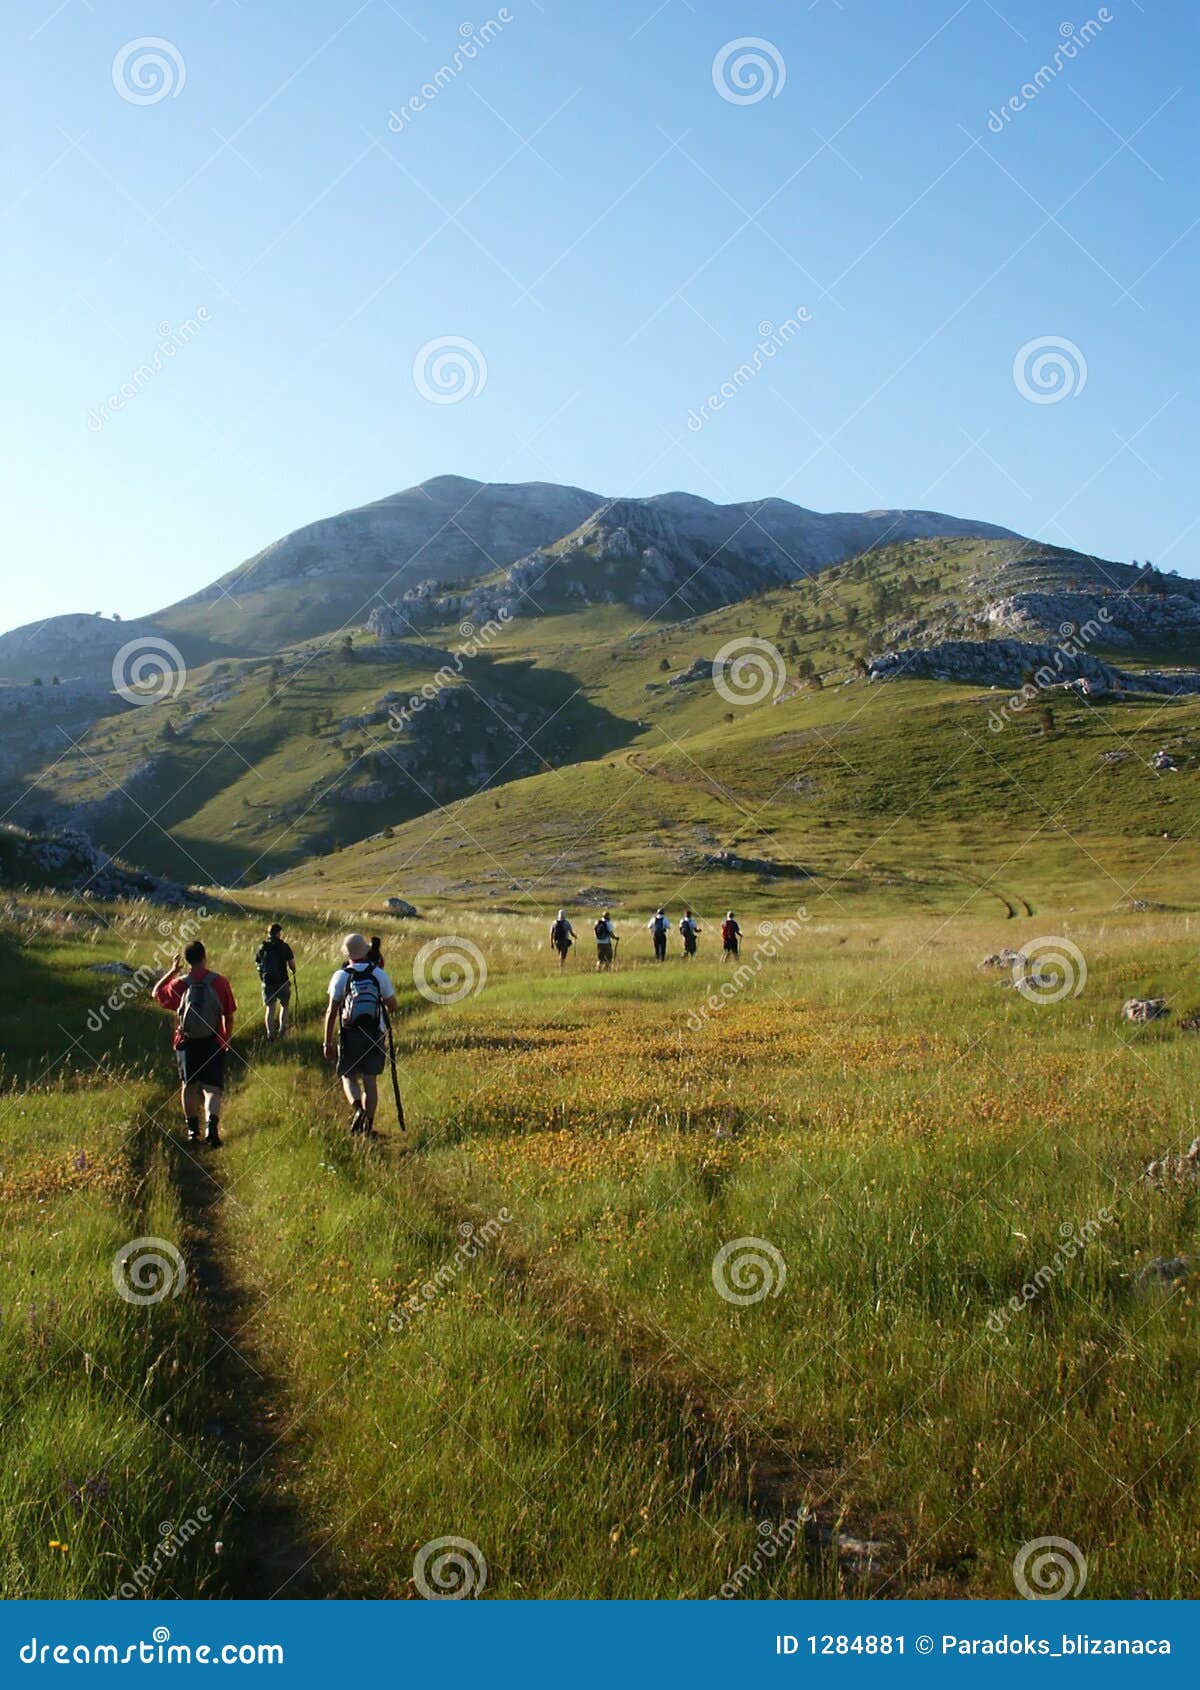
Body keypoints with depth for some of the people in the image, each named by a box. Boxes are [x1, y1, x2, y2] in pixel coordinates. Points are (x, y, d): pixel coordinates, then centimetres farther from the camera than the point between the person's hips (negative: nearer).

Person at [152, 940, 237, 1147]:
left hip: (187, 1042, 1)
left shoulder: (180, 983, -7)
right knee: (212, 1087, -1)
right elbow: (229, 1016, -2)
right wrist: (226, 1039, 13)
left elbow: (156, 993, 12)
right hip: (213, 1043, -1)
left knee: (189, 1085, 17)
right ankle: (212, 1126, -22)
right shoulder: (220, 982, -8)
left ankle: (193, 1129, 23)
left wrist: (171, 971, 18)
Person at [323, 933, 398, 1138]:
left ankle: (358, 1108, -14)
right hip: (374, 1035, 1)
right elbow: (392, 1005, 2)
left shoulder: (340, 977, -5)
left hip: (350, 1035, -1)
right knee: (370, 1081, 8)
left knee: (348, 1077, 12)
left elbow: (332, 1011, -6)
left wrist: (328, 1042, -1)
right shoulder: (379, 974, -2)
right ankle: (368, 1126, 9)